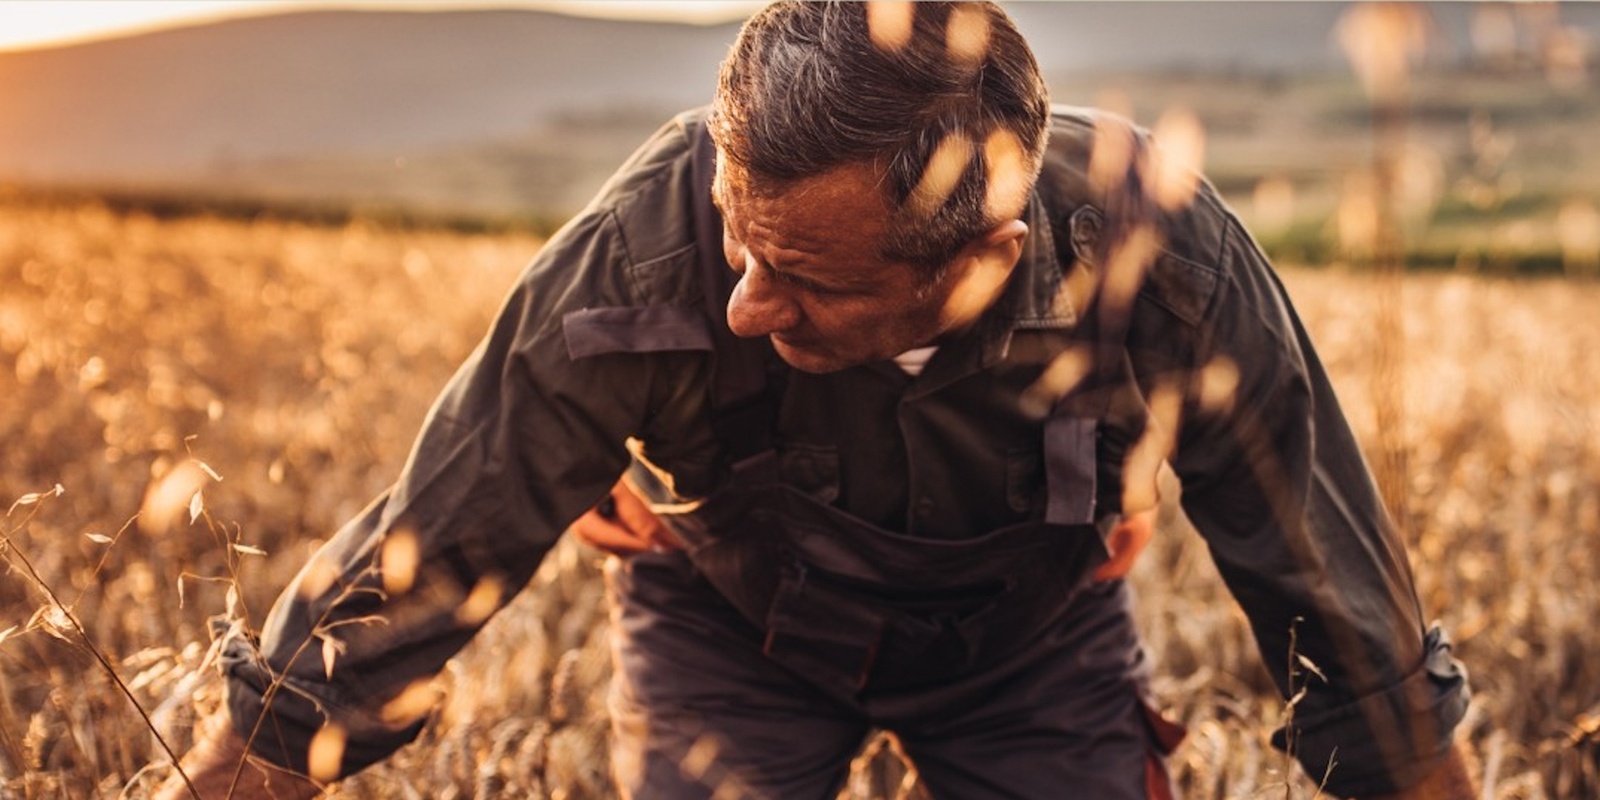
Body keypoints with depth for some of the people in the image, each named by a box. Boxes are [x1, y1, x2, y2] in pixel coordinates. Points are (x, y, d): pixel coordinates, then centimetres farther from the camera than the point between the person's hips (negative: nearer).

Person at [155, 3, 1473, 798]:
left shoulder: (1170, 268, -35)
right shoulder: (639, 260, -39)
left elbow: (1346, 611, -19)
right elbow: (417, 565, -29)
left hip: (1035, 632, 1)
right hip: (731, 619, 0)